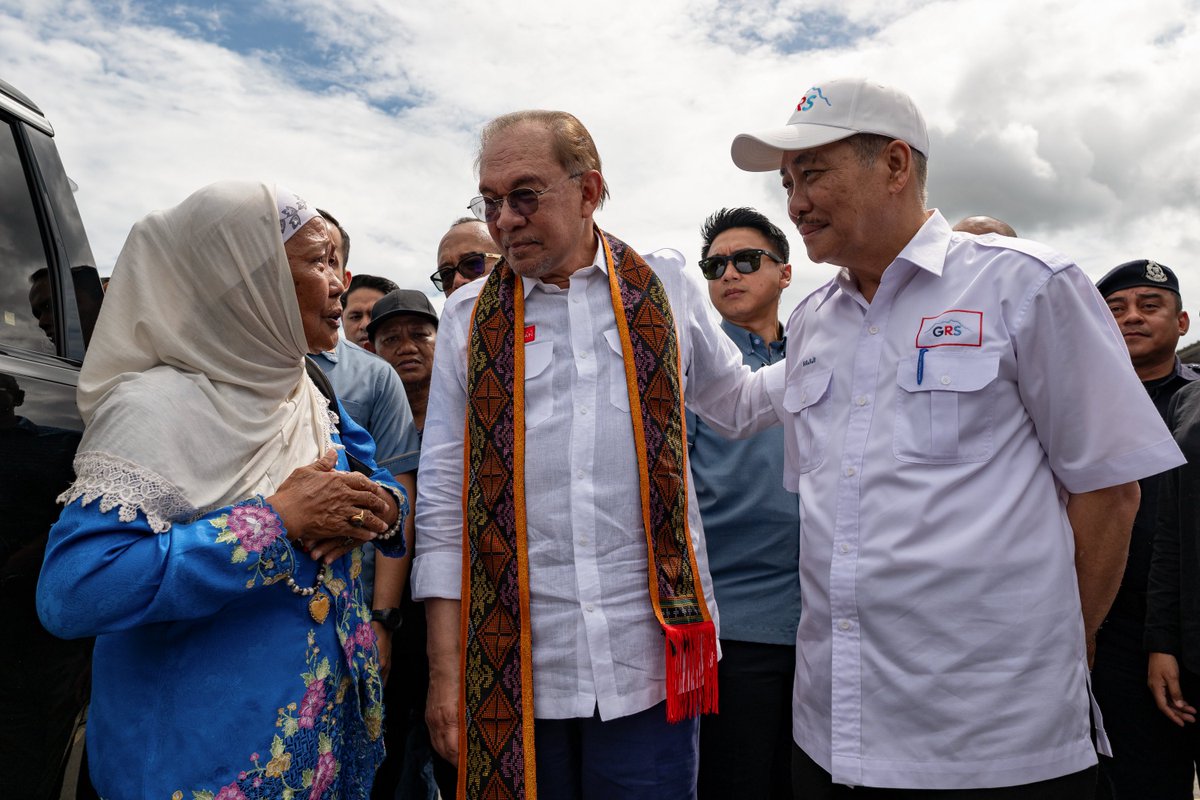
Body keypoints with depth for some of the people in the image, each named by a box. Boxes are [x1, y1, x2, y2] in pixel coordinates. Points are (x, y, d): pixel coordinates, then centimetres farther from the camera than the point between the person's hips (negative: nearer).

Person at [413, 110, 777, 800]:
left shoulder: (667, 289, 4)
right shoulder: (468, 318, 4)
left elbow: (736, 405, 18)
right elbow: (442, 503, 3)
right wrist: (445, 670, 1)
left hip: (650, 663, 0)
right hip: (515, 673, 1)